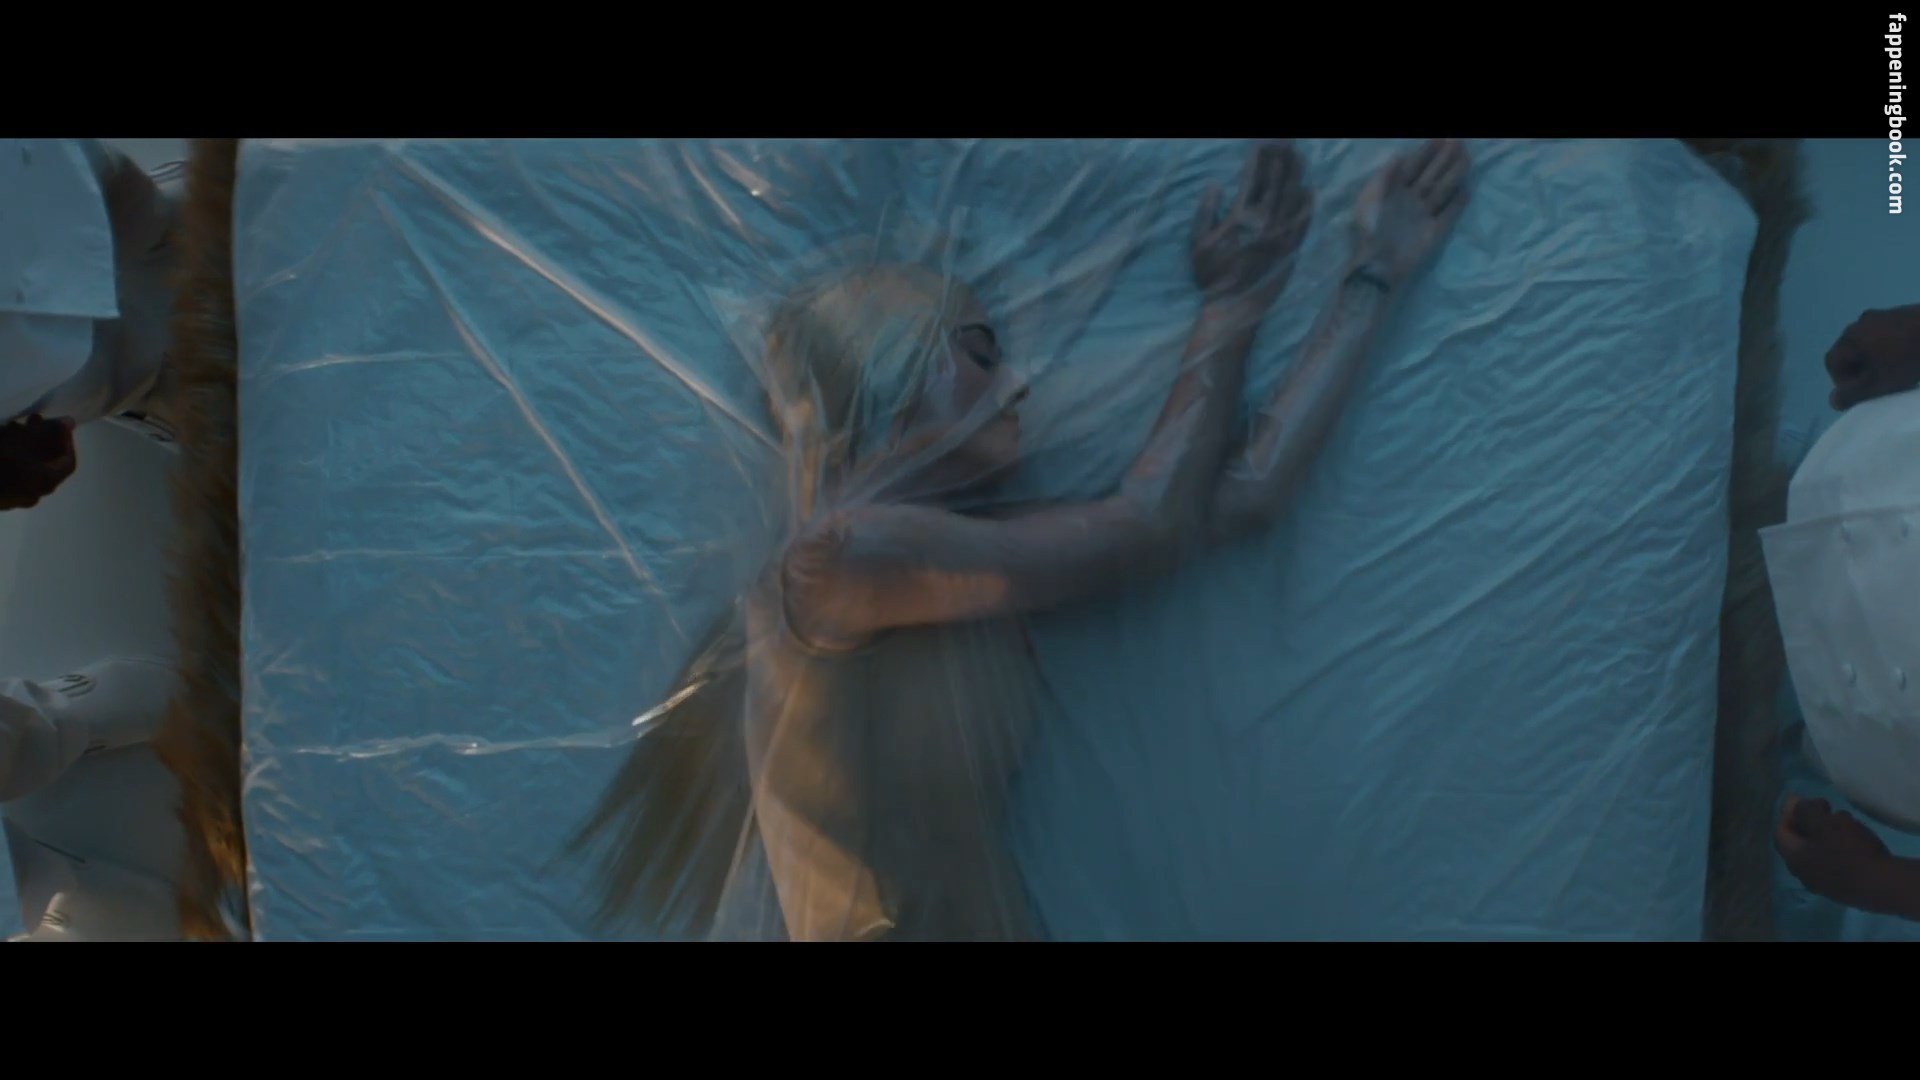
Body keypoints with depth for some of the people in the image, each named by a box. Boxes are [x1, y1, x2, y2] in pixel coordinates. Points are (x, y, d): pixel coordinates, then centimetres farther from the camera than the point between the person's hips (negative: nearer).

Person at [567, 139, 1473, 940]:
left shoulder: (976, 559, 3)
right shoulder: (843, 554, -17)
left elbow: (1250, 490, 1)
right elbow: (1148, 528, -14)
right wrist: (1231, 307, -3)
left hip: (991, 915, 7)